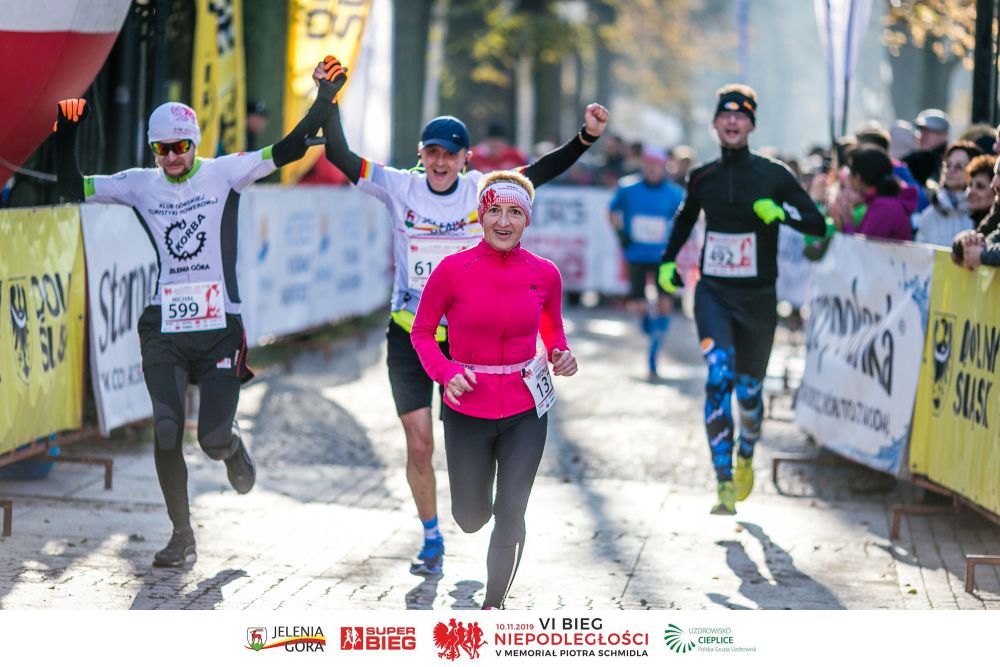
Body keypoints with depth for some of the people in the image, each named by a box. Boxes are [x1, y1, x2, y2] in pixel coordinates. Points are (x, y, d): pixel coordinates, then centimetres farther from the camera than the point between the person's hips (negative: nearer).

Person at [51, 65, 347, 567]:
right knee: (166, 431, -9)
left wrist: (323, 103, -15)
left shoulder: (224, 173, 0)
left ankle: (233, 449, 33)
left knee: (214, 439, -6)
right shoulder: (140, 185, 6)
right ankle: (182, 536, 5)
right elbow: (72, 189, 6)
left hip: (220, 327, -2)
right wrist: (66, 135, -5)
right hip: (164, 331, 2)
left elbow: (287, 152, -6)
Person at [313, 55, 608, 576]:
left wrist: (586, 137, -17)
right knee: (419, 443, 0)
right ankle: (431, 539, 17)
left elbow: (543, 170, -5)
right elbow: (340, 157, -6)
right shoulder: (400, 188, -3)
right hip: (409, 334, 0)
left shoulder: (482, 190, -3)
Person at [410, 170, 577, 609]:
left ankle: (493, 606, 16)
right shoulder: (452, 270, -11)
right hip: (468, 410, -1)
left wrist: (561, 356, -8)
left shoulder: (545, 275, -4)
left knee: (511, 514, -3)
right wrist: (445, 372, -18)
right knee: (470, 520, 11)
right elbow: (422, 332, 0)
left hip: (525, 411, 1)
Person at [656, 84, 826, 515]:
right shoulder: (701, 177, 3)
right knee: (720, 377, -19)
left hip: (757, 297, 0)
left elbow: (818, 224, -5)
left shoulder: (773, 176, -5)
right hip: (712, 293, 0)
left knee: (749, 390, 10)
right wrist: (668, 261, 14)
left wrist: (780, 212, -22)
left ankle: (746, 458, 42)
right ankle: (725, 483, -21)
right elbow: (685, 217, 25)